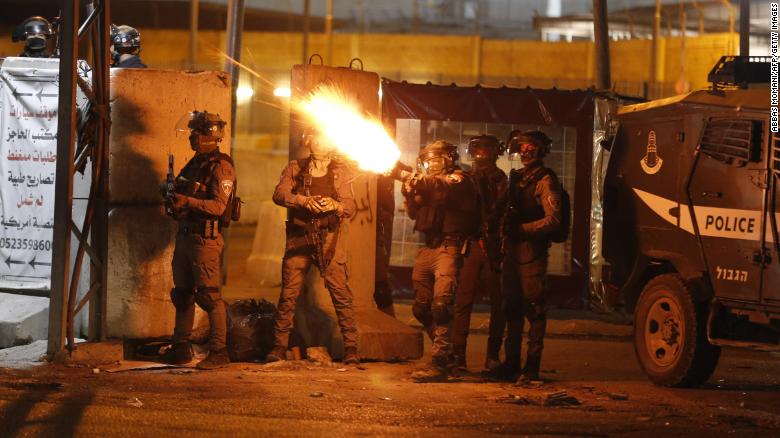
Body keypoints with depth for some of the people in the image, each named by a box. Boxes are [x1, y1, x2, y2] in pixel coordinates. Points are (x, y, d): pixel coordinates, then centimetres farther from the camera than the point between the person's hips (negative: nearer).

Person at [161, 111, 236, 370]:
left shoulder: (221, 167, -11)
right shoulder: (195, 164, 17)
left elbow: (218, 206, -21)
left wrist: (187, 201, -30)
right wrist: (173, 201, 5)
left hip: (206, 239, -9)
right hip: (185, 236, 9)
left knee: (210, 296, -9)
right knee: (182, 294, 12)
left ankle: (219, 353, -6)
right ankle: (181, 349, 20)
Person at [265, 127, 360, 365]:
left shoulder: (340, 171, 10)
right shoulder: (295, 168, 9)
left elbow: (350, 206, 0)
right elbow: (279, 194, -7)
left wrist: (335, 205, -23)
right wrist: (304, 200, -25)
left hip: (328, 238, 0)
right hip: (299, 237, 0)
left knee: (341, 293, -7)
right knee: (288, 294, -3)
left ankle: (350, 348, -5)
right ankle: (279, 346, 5)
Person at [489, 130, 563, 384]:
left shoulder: (545, 180, -7)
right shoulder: (517, 177, 18)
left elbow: (553, 220, -15)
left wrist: (522, 229, -17)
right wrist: (506, 230, 7)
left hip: (532, 251, -8)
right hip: (513, 249, 8)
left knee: (534, 308, -6)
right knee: (513, 308, 11)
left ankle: (532, 366, -5)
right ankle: (511, 362, 18)